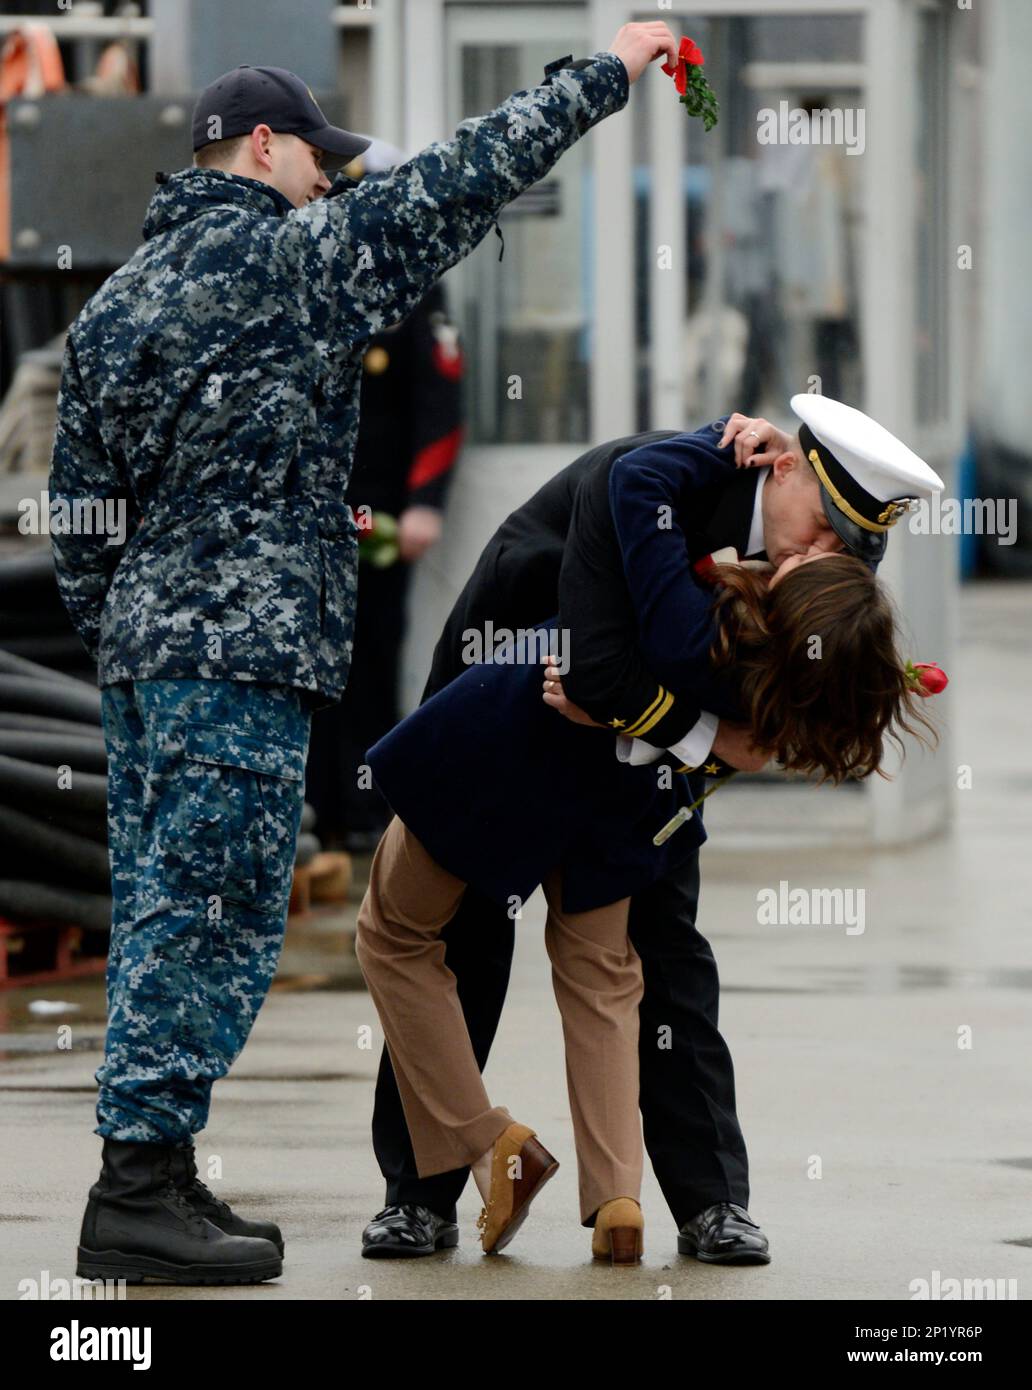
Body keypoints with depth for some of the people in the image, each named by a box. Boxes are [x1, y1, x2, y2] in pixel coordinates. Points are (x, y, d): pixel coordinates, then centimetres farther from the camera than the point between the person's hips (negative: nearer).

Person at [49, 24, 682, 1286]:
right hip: (243, 648, -9)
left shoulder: (113, 304, 17)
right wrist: (606, 72, 5)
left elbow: (75, 517, 19)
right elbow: (468, 176, -4)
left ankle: (142, 1182, 13)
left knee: (159, 917, 11)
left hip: (140, 643, 9)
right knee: (215, 915, -8)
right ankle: (142, 1185, -10)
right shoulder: (296, 256, -7)